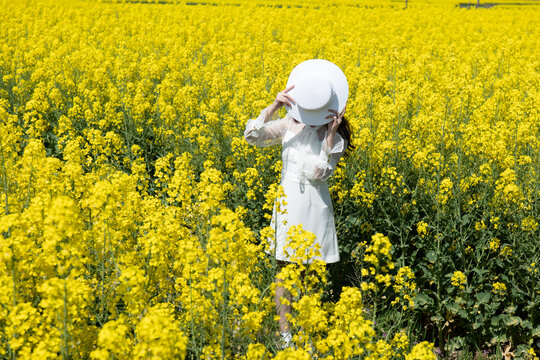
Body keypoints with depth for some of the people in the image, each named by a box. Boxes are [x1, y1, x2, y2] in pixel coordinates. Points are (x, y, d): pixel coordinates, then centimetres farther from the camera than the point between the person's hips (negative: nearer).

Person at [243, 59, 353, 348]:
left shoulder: (335, 138, -5)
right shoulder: (288, 125, -1)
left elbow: (317, 173, -15)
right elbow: (252, 136, -11)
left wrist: (330, 135, -22)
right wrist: (273, 107, -22)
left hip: (315, 208, -1)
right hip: (287, 204, 1)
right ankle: (284, 333, 12)